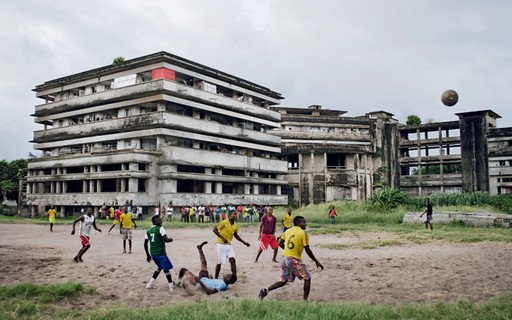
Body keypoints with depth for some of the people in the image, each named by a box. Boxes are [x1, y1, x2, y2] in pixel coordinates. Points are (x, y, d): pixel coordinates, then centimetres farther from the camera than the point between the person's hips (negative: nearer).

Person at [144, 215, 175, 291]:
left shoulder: (148, 231, 11)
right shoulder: (160, 228, -9)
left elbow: (145, 244, 11)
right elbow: (166, 239, -18)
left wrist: (148, 255, 18)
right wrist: (171, 239, 4)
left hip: (152, 253, 7)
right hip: (161, 253, -7)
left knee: (160, 267, 24)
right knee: (166, 269, 6)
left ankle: (150, 284, 23)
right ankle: (171, 286, 11)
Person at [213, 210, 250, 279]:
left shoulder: (236, 226, 5)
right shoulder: (224, 222, -14)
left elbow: (236, 235, 21)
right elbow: (215, 230, -12)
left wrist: (244, 242, 18)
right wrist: (222, 238, -21)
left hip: (229, 245, 5)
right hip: (221, 244, -5)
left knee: (233, 260, -7)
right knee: (219, 263, 0)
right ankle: (216, 278, 16)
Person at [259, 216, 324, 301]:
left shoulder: (288, 231, 11)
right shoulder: (303, 234, -8)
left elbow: (280, 243, 16)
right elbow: (308, 250, -9)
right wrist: (316, 262, 0)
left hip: (284, 258, 7)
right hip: (294, 260, -7)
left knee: (283, 281, 20)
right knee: (307, 278, 10)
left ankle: (265, 290, 6)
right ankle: (305, 300, 7)